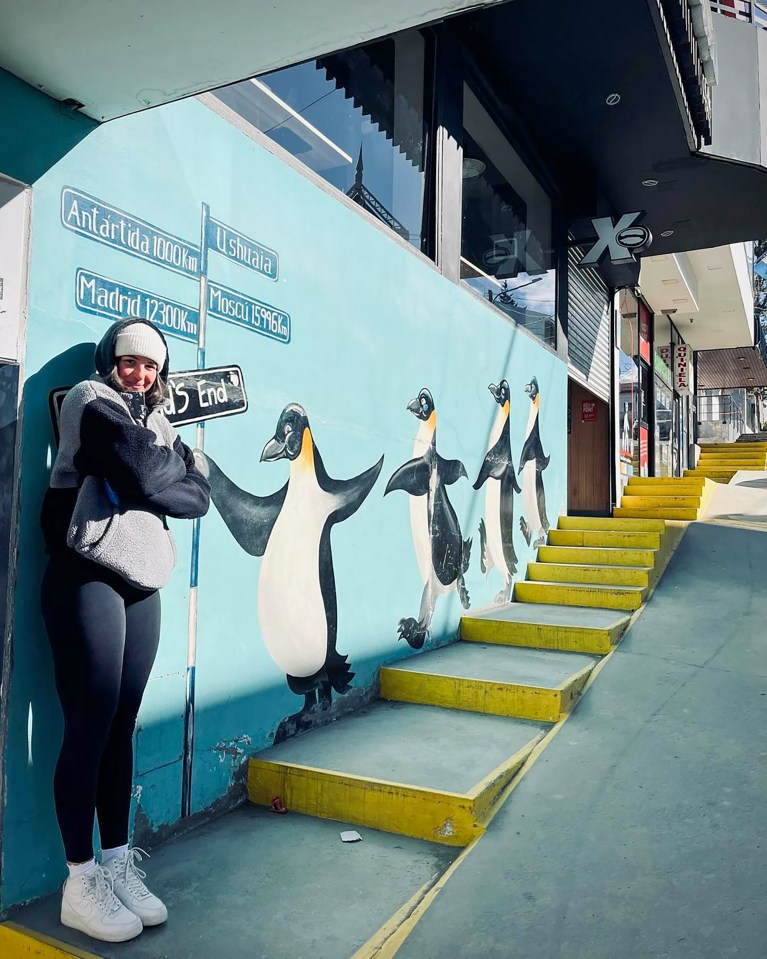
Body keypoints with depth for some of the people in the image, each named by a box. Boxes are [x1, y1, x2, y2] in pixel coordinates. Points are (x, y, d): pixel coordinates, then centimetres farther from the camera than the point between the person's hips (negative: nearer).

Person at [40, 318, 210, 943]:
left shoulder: (158, 421, 19)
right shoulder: (92, 399, 0)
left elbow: (199, 496, 6)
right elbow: (142, 473, -16)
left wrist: (149, 486, -9)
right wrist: (173, 459, 2)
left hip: (141, 584, 6)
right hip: (86, 578, -6)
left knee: (123, 726, 9)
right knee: (91, 725, -4)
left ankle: (117, 864, 20)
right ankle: (81, 884, 8)